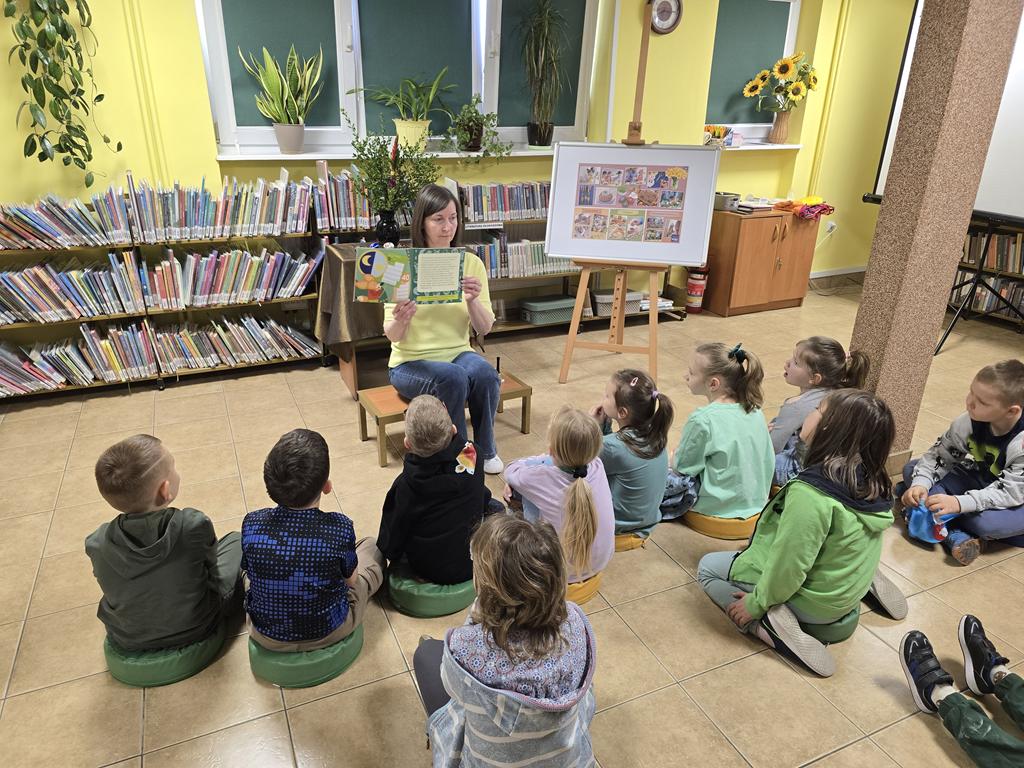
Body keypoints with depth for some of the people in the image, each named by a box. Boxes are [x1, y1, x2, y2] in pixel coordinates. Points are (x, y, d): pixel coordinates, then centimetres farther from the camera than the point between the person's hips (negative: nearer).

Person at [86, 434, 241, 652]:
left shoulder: (96, 544, -24)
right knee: (236, 541, 17)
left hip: (128, 641, 3)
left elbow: (114, 587, -4)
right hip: (197, 629, -2)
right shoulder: (195, 526, -32)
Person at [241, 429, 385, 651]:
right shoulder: (339, 527, -30)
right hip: (329, 633, -2)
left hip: (267, 637, 3)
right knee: (371, 546, 21)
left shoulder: (251, 525, -23)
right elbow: (350, 579, -11)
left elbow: (251, 573, -3)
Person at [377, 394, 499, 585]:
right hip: (475, 561, 1)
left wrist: (388, 553, 12)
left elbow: (390, 541, -9)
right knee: (495, 507, 23)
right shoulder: (472, 454, -19)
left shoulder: (405, 485, -24)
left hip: (431, 570, -1)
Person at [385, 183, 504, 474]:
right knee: (452, 377, -34)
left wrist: (473, 300, -24)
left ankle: (485, 450, -6)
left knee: (485, 374, -30)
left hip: (458, 353, 3)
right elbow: (392, 336, -11)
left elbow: (484, 329, -3)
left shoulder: (471, 263, -1)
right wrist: (401, 320, -34)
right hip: (411, 362, -2)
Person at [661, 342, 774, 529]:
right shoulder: (753, 410, -4)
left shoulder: (703, 420, -24)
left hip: (720, 505, -7)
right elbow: (767, 458, 8)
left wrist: (674, 457, 10)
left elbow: (681, 467, -14)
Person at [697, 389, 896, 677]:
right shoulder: (875, 485, -8)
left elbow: (788, 564, -26)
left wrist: (756, 603, -11)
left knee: (708, 566, 9)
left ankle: (770, 626, -7)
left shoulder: (811, 493, -33)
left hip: (810, 602, -8)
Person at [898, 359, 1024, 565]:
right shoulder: (969, 422, -17)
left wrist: (959, 503, -44)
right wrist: (920, 484, -28)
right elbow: (939, 455, -9)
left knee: (986, 523, -39)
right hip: (980, 482, 6)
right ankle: (955, 534, -26)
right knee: (912, 470, -10)